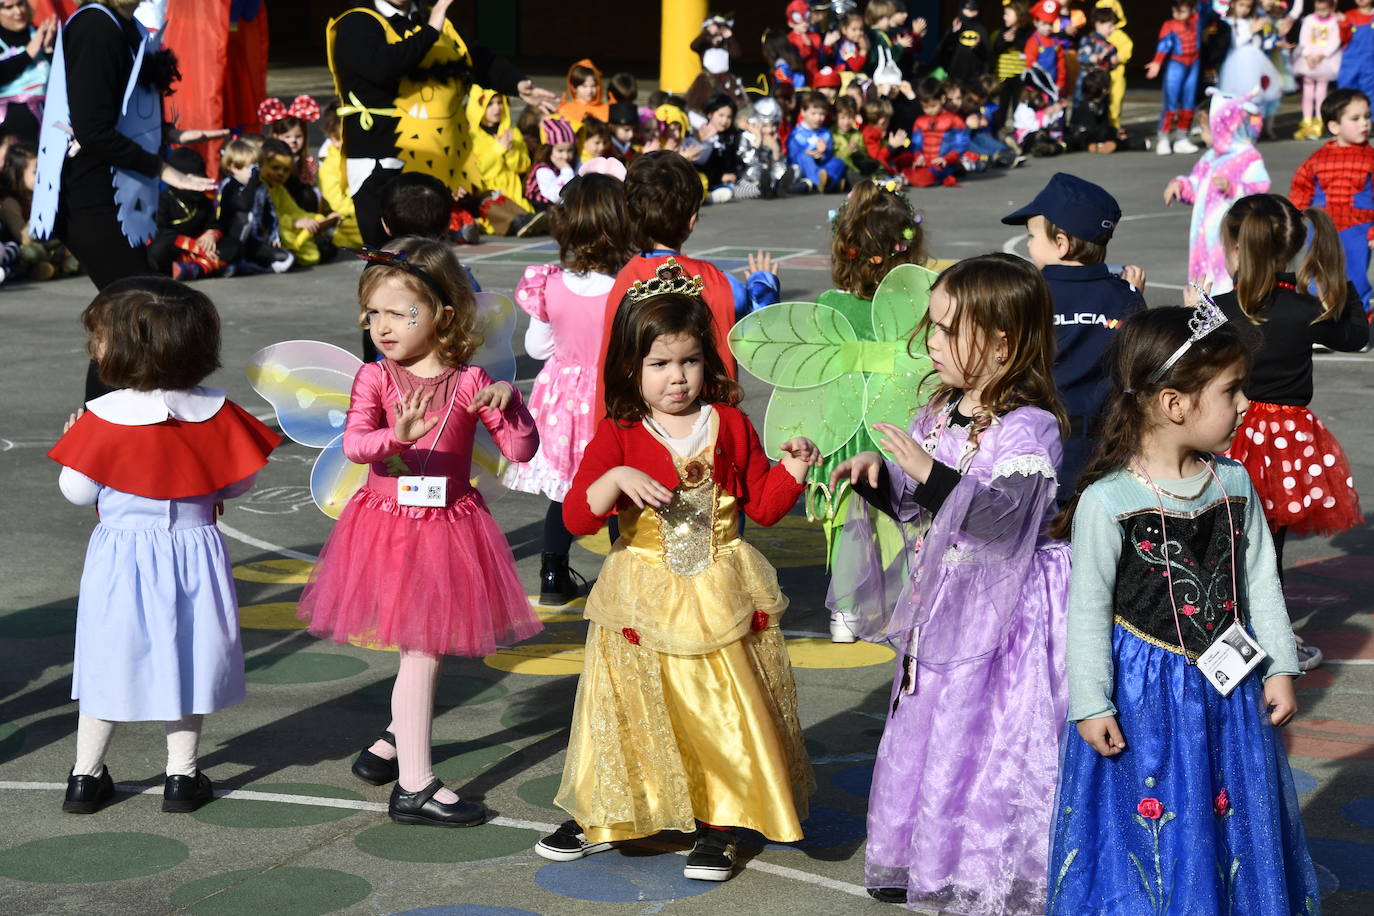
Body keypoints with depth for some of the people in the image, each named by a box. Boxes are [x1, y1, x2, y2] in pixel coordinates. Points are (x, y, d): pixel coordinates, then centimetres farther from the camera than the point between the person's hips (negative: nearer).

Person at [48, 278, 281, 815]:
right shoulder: (216, 413, -7)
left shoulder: (101, 419, -15)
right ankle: (181, 776, 18)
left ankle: (86, 777, 18)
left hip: (122, 557, -1)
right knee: (185, 659, 13)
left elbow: (76, 490, -8)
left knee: (108, 663, 10)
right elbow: (241, 481, -1)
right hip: (193, 551, 1)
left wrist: (79, 441, 9)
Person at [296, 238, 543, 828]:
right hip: (387, 526, -2)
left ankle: (396, 739, 38)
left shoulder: (468, 383, -1)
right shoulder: (376, 379, -4)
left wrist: (507, 401, -18)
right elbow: (354, 443, -20)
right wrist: (397, 436, -40)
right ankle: (414, 785, 2)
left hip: (449, 526, 2)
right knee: (420, 651, -4)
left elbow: (522, 451, -2)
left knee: (426, 646, 11)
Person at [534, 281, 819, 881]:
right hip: (643, 602, -1)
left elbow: (763, 506, 7)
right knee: (630, 710, 6)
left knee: (726, 712, 2)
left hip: (719, 599, 1)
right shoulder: (618, 436, -5)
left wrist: (792, 470, -10)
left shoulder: (729, 425, 2)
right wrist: (616, 478, -29)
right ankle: (600, 817, 24)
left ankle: (718, 826, 15)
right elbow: (577, 517, -13)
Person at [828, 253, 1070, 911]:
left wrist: (930, 472, -30)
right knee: (924, 730, 16)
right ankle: (924, 862, 31)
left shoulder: (1028, 428, -17)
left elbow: (1000, 515, -28)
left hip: (999, 611, -8)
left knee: (986, 740, -1)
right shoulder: (940, 414, 8)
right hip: (940, 603, 8)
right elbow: (913, 504, 17)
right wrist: (876, 474, -2)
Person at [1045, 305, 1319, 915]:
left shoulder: (1235, 484, 0)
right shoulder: (1107, 502, -15)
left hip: (1230, 692, 5)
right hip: (1145, 696, -5)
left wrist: (1278, 667, 5)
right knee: (1150, 820, 4)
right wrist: (1091, 704, -10)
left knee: (1235, 819, 14)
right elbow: (1088, 608, -11)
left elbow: (1260, 580, 8)